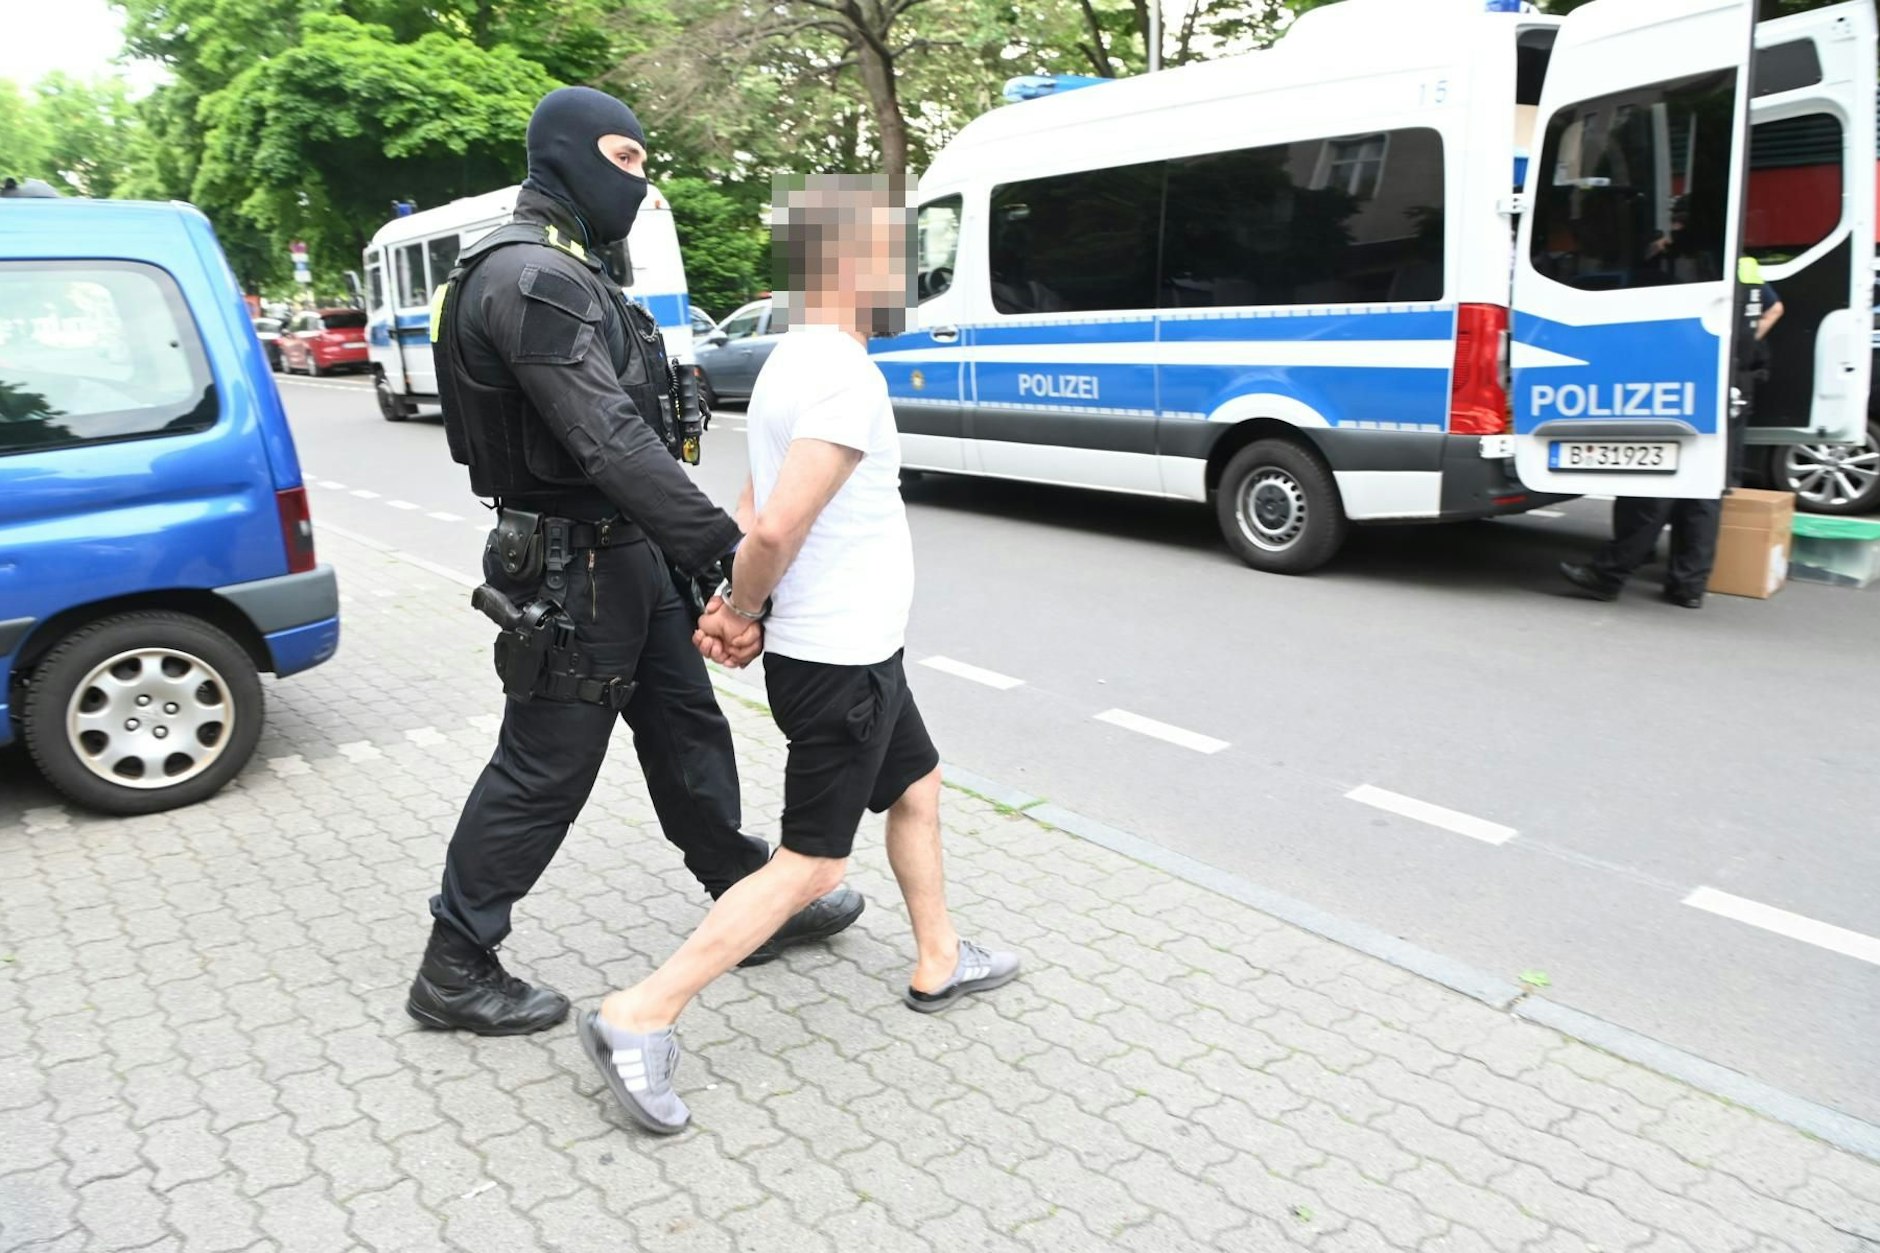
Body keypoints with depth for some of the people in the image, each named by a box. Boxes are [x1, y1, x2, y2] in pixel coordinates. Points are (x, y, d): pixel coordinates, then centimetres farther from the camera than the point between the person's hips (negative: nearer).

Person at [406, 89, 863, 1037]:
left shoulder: (567, 272, 17)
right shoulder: (531, 277, -19)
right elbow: (609, 438, -28)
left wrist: (680, 544, 18)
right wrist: (718, 541, -30)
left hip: (625, 553, 11)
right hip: (572, 569, -10)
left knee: (689, 731, 16)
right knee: (542, 772, 0)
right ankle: (455, 973, 17)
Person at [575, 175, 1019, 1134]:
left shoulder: (792, 363, 10)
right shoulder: (845, 377, -22)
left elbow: (757, 514, 12)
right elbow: (777, 527, -31)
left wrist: (733, 605, -1)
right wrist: (743, 609, -13)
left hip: (851, 653, 10)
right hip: (839, 661, -10)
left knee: (917, 787, 24)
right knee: (809, 866, -3)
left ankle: (939, 964, 40)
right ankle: (640, 1019, 1)